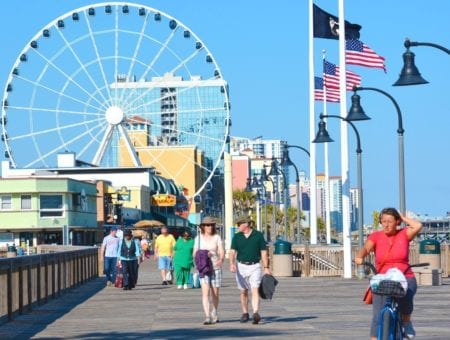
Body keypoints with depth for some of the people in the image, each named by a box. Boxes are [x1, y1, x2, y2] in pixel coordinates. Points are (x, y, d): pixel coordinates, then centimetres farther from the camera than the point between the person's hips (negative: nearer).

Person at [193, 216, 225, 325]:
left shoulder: (217, 237, 1)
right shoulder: (198, 238, 6)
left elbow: (222, 251, -9)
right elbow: (195, 253, 6)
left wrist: (221, 259, -31)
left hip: (216, 267, 0)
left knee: (215, 293, 8)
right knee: (205, 292, -14)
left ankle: (214, 314, 31)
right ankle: (207, 316, -19)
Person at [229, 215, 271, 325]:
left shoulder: (258, 235, -2)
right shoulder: (236, 237, 3)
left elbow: (263, 252, 1)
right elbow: (232, 251, -4)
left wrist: (266, 268, -3)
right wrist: (232, 264, -22)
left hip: (255, 266, -3)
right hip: (241, 266, 3)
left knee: (255, 290, -15)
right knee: (243, 291, 10)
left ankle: (256, 314, -25)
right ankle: (245, 314, 23)